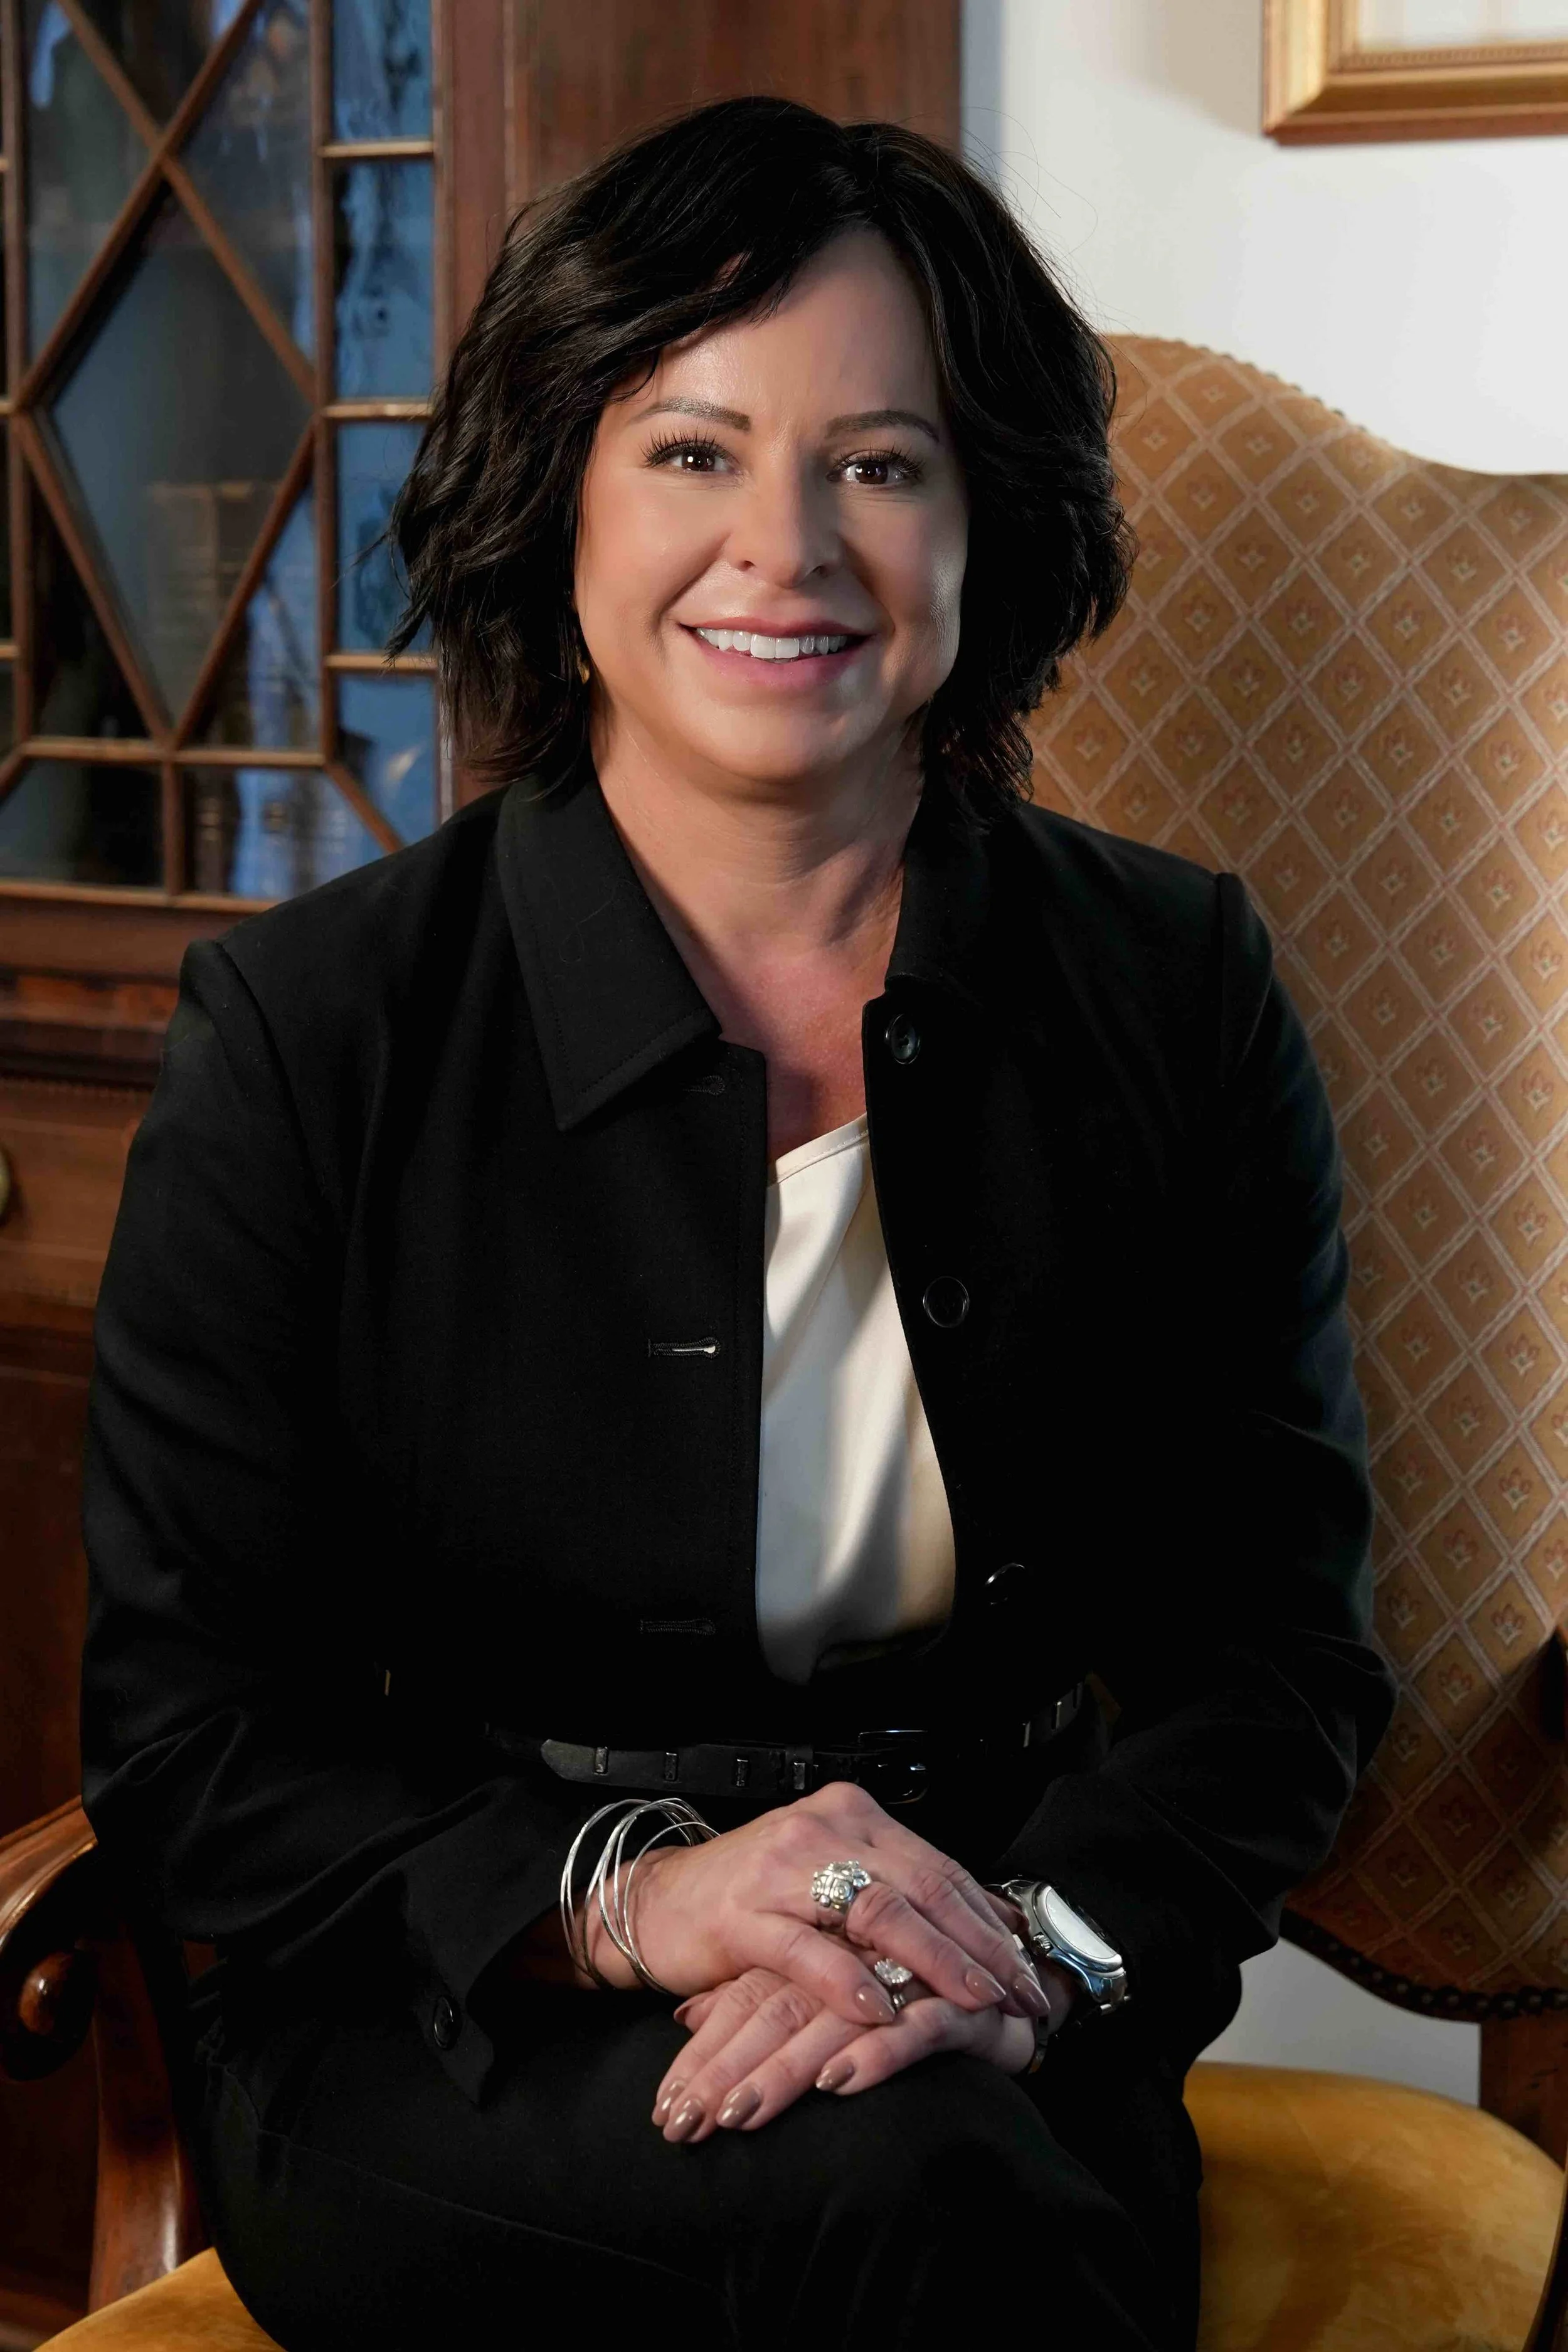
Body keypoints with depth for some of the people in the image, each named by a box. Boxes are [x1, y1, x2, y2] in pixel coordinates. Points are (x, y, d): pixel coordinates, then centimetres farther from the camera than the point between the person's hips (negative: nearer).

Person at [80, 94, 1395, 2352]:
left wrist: (1033, 1938, -17)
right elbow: (186, 1732, -3)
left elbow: (1278, 1644, 4)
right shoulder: (308, 1032, -3)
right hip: (445, 2052, -2)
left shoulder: (1176, 991, 3)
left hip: (999, 2044, 3)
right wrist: (618, 1890, -21)